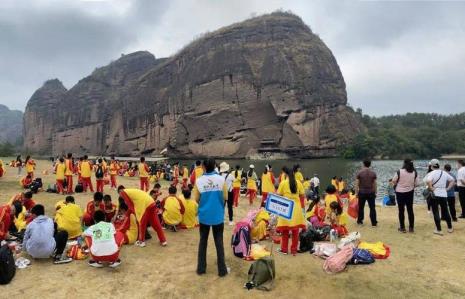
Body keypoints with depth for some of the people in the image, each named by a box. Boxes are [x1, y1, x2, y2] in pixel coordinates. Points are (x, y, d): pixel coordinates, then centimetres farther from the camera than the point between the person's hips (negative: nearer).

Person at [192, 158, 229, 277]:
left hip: (204, 216, 0)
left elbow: (196, 199, -4)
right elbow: (226, 197, -5)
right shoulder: (221, 179, -11)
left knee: (203, 241, 15)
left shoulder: (199, 181, -11)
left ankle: (201, 268, 22)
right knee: (219, 242, 10)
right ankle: (222, 270, 16)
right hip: (218, 216, 0)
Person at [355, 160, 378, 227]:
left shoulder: (359, 173, -5)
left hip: (362, 192, -1)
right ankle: (374, 223, 5)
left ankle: (360, 221, 20)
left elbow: (357, 184, -4)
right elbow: (374, 184, 1)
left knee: (361, 207, 11)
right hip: (371, 193, 1)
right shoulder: (373, 173, -1)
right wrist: (375, 193, 10)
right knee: (372, 208, 5)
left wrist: (357, 192, 4)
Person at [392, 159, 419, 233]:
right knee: (410, 210, 12)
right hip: (410, 193, 3)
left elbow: (394, 181, -5)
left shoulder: (399, 171, -16)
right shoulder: (414, 172, -6)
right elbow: (417, 184, 0)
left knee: (401, 210, 6)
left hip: (400, 192, -3)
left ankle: (402, 228, 10)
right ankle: (411, 228, 17)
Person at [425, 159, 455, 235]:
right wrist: (448, 188, 9)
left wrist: (431, 188, -15)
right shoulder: (444, 173, 8)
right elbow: (452, 181, 14)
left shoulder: (432, 173, -10)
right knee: (445, 211, 19)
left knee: (436, 212, 3)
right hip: (444, 195, 5)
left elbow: (428, 181, -29)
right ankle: (450, 228, 30)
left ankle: (439, 230, 4)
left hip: (435, 195, -5)